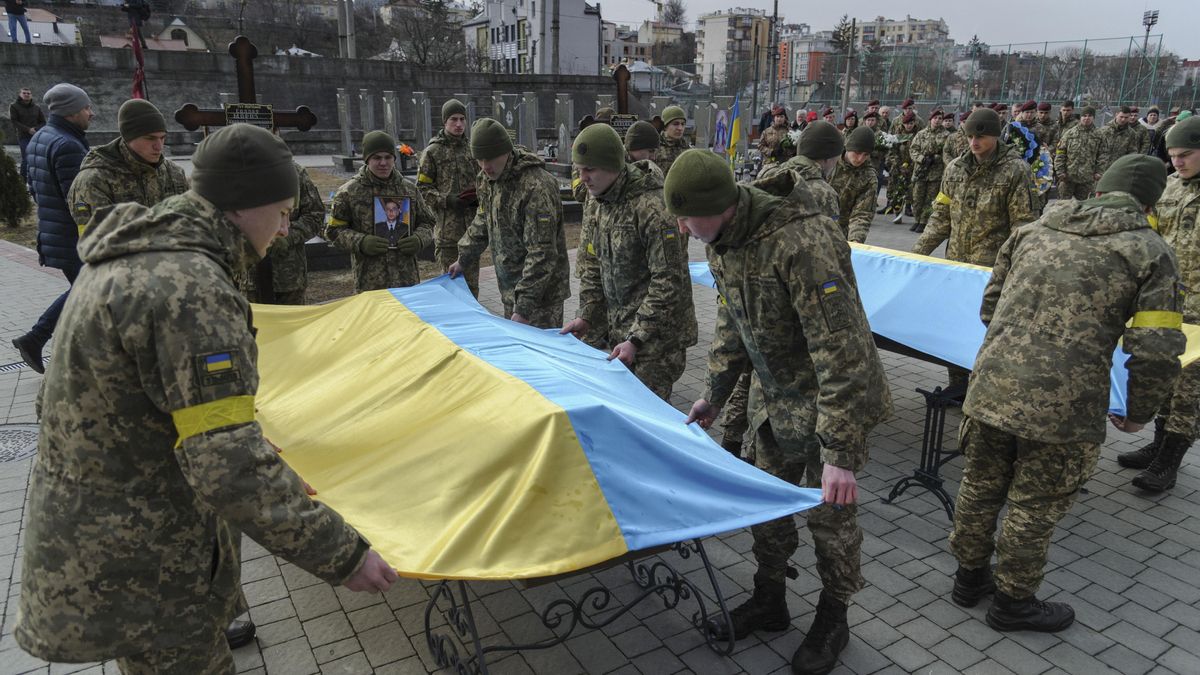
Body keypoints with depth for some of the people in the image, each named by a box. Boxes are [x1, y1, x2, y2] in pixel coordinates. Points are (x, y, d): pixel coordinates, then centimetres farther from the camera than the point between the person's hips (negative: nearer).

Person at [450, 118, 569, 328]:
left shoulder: (536, 187, -24)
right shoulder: (490, 179, 5)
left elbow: (542, 254, -26)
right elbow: (482, 224, 23)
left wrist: (524, 307, -27)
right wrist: (463, 259, 24)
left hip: (540, 293, -8)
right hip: (510, 288, 9)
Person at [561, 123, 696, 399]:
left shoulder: (652, 208, -22)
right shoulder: (595, 204, 5)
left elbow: (669, 281, -22)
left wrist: (637, 338, -22)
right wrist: (586, 316, 4)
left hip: (658, 332, -8)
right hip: (619, 326, 8)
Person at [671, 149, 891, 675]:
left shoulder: (803, 242, -33)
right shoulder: (723, 242, -5)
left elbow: (841, 350, -33)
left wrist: (840, 452, -32)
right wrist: (713, 395, 13)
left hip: (832, 403, -7)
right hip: (777, 400, 8)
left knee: (830, 515, 9)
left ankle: (832, 621, 33)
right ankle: (769, 601, 40)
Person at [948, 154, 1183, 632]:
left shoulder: (1035, 229, 11)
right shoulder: (1151, 253, 0)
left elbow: (990, 306, 18)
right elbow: (1157, 353, -6)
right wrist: (1138, 414, 10)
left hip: (991, 387, 4)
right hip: (1063, 407, -4)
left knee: (980, 487, 21)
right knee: (1034, 508, 15)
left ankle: (969, 576, 41)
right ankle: (1013, 602, 34)